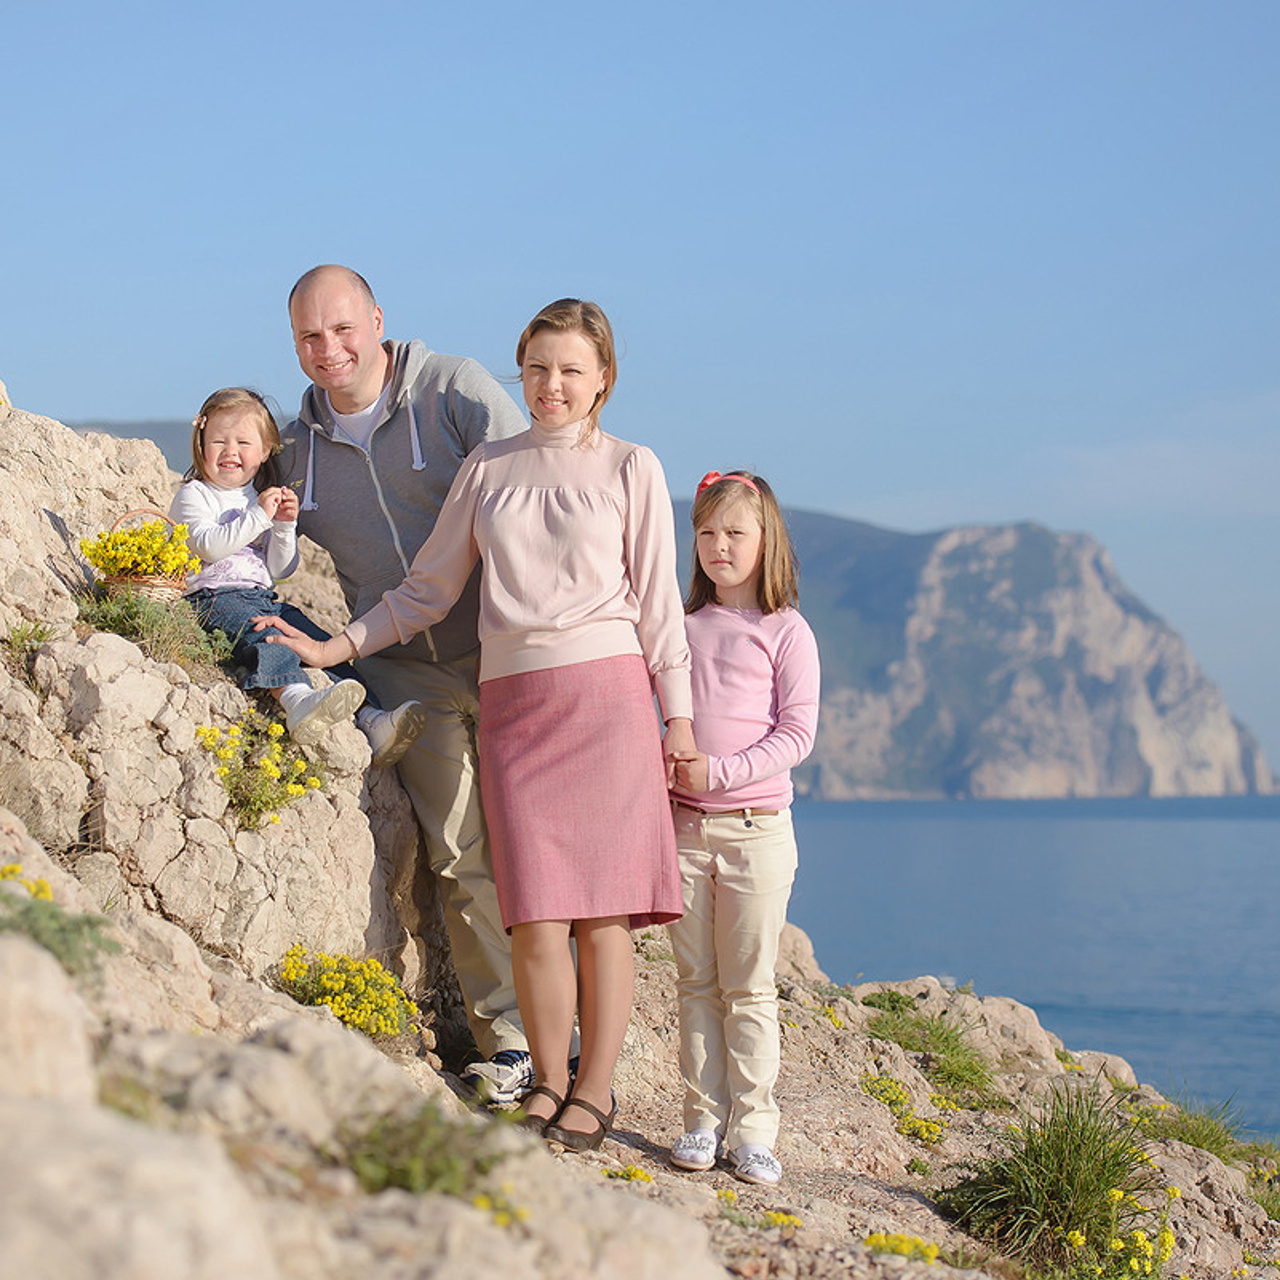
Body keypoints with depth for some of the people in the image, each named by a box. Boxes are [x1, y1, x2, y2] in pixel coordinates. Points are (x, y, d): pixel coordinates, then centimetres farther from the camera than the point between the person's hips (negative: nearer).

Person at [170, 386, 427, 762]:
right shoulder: (193, 496, 7)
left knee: (323, 644, -15)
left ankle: (371, 721, -27)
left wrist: (285, 526, -1)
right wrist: (258, 516, -15)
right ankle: (297, 699, -63)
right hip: (213, 598, -6)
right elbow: (209, 545, -13)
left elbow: (278, 570, 15)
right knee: (261, 631, -36)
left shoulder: (264, 500, 23)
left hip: (264, 597, 6)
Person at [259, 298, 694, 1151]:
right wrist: (334, 648, 12)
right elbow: (428, 591, 19)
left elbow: (657, 600, 9)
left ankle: (596, 1089, 6)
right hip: (512, 700, 2)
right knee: (536, 913, -7)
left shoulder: (631, 469, 9)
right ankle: (548, 1082, 9)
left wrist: (677, 714, 4)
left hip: (605, 691, -2)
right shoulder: (488, 469, 15)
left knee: (603, 909, -4)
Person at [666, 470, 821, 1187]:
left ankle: (754, 1131, 5)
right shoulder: (684, 626, 11)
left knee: (749, 988, 0)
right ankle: (704, 1121, 11)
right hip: (684, 824, 4)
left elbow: (797, 733, -7)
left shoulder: (786, 632, -1)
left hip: (756, 826, -4)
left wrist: (722, 772, -16)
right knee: (696, 984, 6)